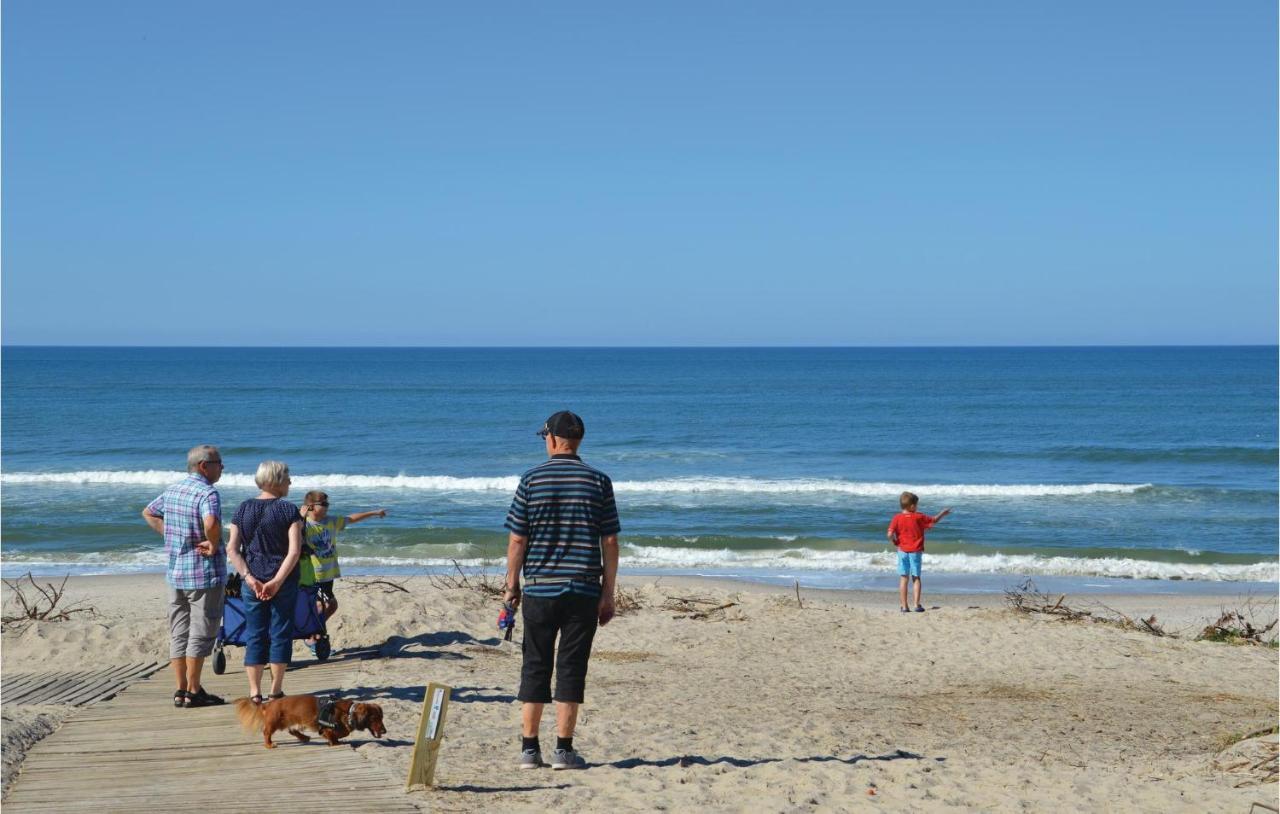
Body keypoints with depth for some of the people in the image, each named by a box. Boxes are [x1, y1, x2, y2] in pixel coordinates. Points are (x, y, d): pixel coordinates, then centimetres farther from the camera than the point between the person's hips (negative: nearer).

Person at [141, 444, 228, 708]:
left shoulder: (172, 490, 9)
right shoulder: (207, 493, -17)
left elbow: (148, 513, 23)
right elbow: (211, 523, -36)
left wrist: (171, 535, 14)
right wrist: (214, 545, -18)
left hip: (175, 571, 8)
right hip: (204, 573, -8)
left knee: (179, 632, 12)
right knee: (201, 633, 1)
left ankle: (181, 690, 16)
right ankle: (193, 692, 4)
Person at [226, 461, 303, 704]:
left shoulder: (243, 509, 3)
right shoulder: (289, 510, -6)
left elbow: (232, 549, -4)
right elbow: (294, 551, -15)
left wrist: (249, 578, -8)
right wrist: (277, 581, -14)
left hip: (252, 582, 3)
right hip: (283, 582, -3)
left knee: (254, 636, 8)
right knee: (280, 634, 8)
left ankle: (254, 692, 5)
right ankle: (276, 691, 11)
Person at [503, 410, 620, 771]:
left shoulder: (531, 480, -1)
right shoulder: (599, 481, 1)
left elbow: (517, 540, -1)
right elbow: (610, 542, 0)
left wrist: (512, 585, 10)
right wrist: (608, 594, 5)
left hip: (539, 589, 0)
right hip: (583, 591, 0)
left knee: (535, 667, 9)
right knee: (571, 669, 4)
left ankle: (529, 747, 10)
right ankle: (563, 749, 3)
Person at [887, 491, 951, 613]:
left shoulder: (897, 518, -6)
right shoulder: (919, 517, -6)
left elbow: (890, 534, -14)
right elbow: (934, 520, 7)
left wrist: (894, 542, 5)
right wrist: (942, 513, 25)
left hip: (903, 551, 1)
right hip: (916, 551, -1)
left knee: (903, 579, 5)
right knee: (916, 578, 9)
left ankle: (904, 606, 3)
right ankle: (917, 604, 2)